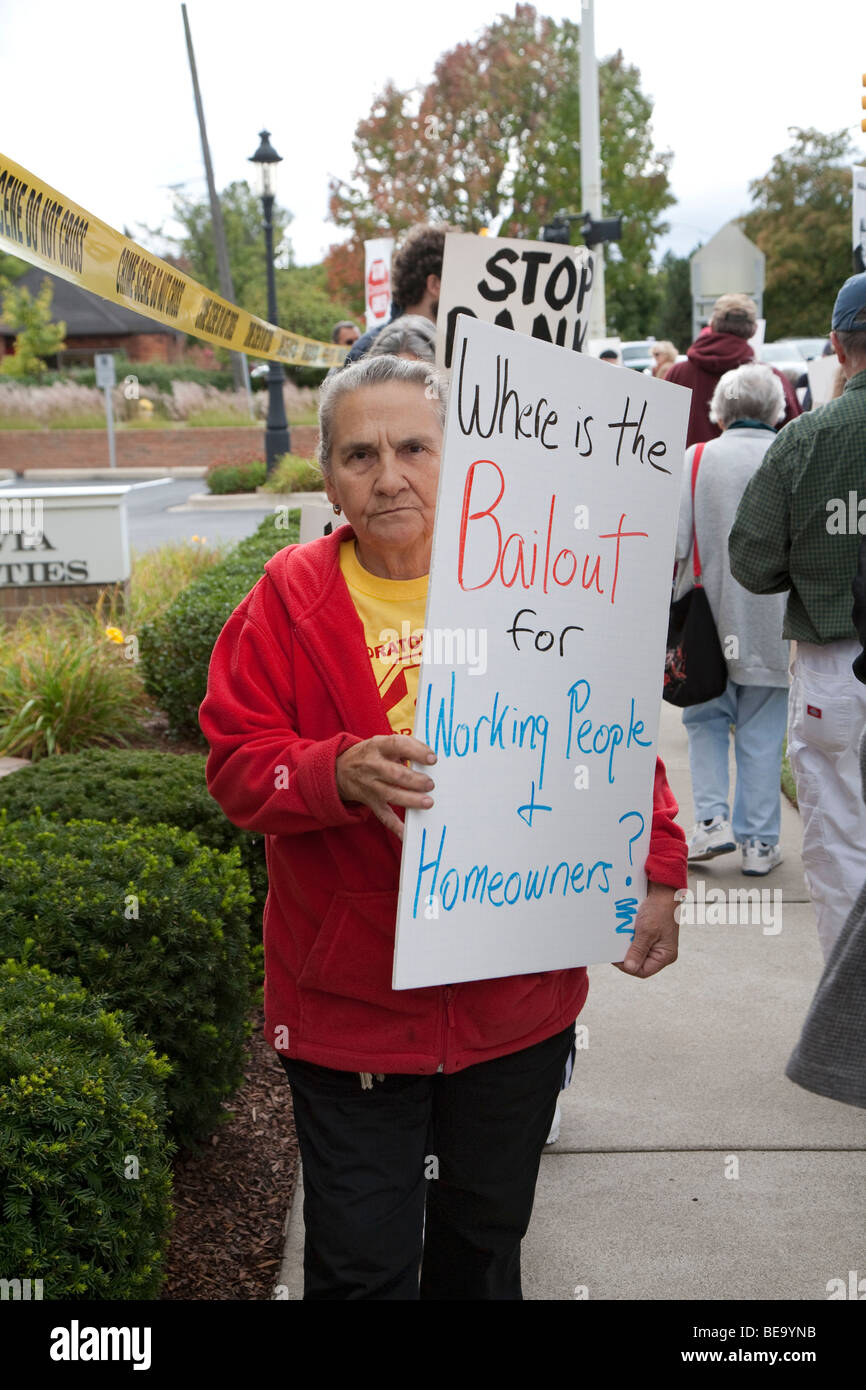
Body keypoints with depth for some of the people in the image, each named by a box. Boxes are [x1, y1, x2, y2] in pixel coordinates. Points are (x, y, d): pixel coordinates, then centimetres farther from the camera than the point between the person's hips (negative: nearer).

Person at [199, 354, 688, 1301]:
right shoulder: (290, 600, -5)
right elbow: (235, 763, -8)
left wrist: (655, 872, -6)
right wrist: (339, 772, -28)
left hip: (518, 997, 2)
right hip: (351, 1000, -1)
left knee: (488, 1235, 23)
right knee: (363, 1262, 7)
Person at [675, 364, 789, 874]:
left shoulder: (696, 459, -6)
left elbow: (672, 544, -9)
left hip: (710, 620, 0)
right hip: (773, 626, 1)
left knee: (706, 720, 17)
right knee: (762, 736, 9)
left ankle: (712, 818, 5)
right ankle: (759, 841, 13)